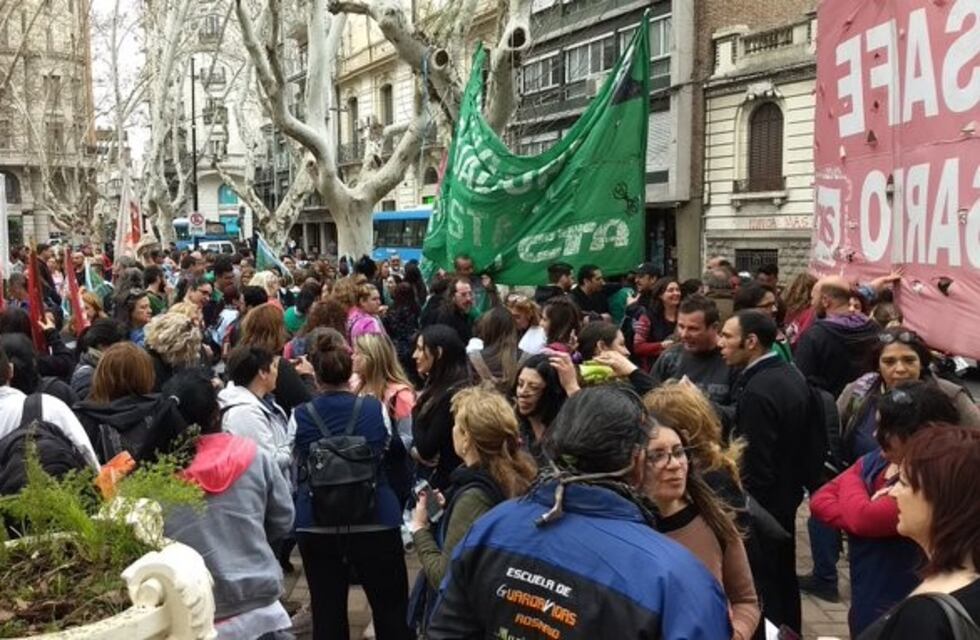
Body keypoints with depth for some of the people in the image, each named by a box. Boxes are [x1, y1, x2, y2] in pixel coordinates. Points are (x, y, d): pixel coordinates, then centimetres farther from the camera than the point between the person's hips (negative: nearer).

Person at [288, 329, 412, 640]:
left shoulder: (300, 416, -8)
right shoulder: (375, 409, -8)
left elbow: (296, 468, 4)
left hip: (316, 525, 1)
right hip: (375, 522, -1)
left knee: (327, 613, 11)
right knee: (392, 609, 12)